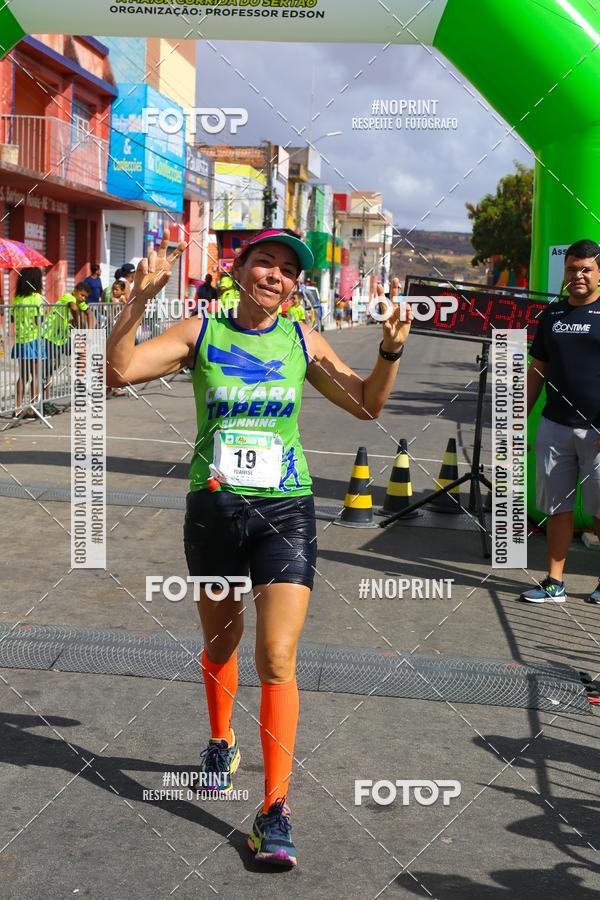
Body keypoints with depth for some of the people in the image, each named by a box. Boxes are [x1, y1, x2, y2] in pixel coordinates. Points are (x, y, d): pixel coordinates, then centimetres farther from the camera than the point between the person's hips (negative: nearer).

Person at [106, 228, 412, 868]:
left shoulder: (302, 341, 3)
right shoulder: (201, 333, -1)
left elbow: (367, 404, 7)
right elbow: (119, 369, -11)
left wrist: (391, 349, -8)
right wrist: (139, 299, -22)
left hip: (284, 511, -1)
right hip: (213, 505, 1)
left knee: (277, 661, -10)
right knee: (220, 643, 19)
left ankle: (275, 809, -2)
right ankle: (222, 744, 47)